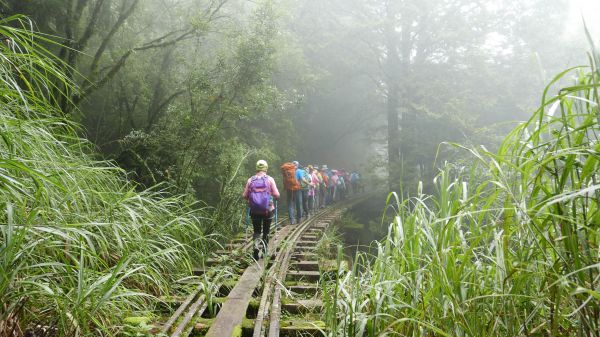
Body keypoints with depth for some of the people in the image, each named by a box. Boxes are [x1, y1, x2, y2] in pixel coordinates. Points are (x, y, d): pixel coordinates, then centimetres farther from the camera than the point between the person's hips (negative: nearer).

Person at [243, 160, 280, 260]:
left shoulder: (250, 180, -1)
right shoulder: (270, 179, -5)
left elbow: (244, 196, -2)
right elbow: (276, 195, -9)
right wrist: (272, 195, 13)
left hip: (254, 210, 1)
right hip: (268, 210, -1)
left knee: (256, 230, 13)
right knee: (266, 231, 15)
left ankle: (256, 245, -12)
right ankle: (264, 251, 21)